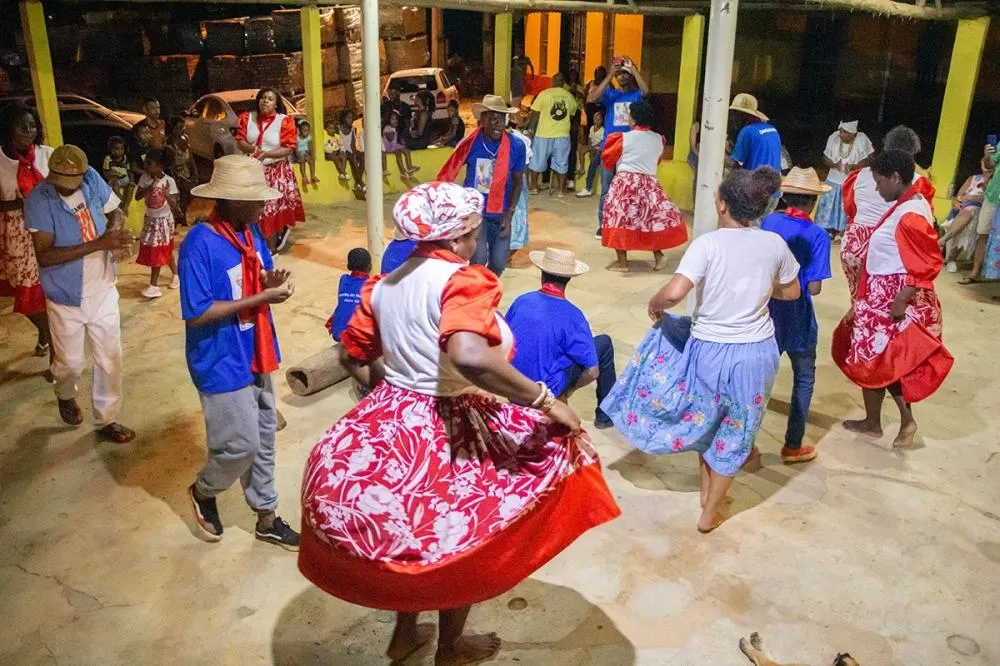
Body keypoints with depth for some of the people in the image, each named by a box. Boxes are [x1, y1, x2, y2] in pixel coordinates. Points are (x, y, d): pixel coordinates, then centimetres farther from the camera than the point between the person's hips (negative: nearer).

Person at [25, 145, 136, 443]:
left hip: (103, 292, 3)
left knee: (110, 359, 11)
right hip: (66, 299, -3)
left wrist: (116, 232, -19)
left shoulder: (92, 179, -11)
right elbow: (44, 255, -28)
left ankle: (107, 420, 28)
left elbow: (115, 211, 6)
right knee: (71, 364, 15)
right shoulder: (38, 201, -22)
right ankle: (65, 395, 50)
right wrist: (100, 244, -36)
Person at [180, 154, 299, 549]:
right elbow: (196, 313, -24)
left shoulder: (250, 233, 1)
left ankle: (267, 519, 30)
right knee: (242, 443, -1)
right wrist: (261, 298, -24)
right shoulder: (200, 244, -22)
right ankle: (203, 491, 31)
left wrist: (272, 282, -13)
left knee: (263, 438, 15)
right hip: (222, 363, -8)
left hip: (254, 355, 8)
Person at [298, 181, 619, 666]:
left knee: (408, 530, 28)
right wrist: (546, 401, -32)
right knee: (459, 539, 17)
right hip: (448, 433, -7)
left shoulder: (386, 283, 3)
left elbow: (353, 356, 12)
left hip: (389, 424, 7)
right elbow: (468, 357, -40)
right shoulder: (460, 280, -21)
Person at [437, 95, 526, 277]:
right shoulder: (470, 143, -13)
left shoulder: (516, 146, -11)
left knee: (499, 262, 8)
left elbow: (517, 182, 0)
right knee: (478, 259, -15)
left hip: (500, 213, 2)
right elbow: (447, 175, -2)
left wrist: (509, 214, -7)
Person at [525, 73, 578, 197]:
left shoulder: (544, 94, -7)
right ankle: (561, 189, 13)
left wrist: (530, 128, 3)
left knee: (537, 161, 12)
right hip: (563, 135, 2)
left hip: (544, 134, -2)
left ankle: (533, 187, 18)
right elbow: (571, 114, 12)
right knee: (561, 163, 10)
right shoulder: (570, 96, 2)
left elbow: (535, 114, -6)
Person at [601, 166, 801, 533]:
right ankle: (710, 513, 31)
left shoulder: (708, 243, -18)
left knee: (705, 418, 26)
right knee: (734, 432, 18)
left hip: (710, 350, -2)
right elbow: (791, 292, 9)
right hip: (756, 352, 2)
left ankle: (707, 492, 42)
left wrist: (654, 305, -9)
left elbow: (674, 293, -30)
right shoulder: (775, 244, -6)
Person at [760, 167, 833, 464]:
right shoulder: (818, 236, -15)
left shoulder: (768, 222, -4)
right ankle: (793, 446, 22)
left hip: (766, 314, 4)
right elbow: (814, 288, -18)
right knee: (804, 381, 15)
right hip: (796, 320, -3)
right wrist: (802, 282, 2)